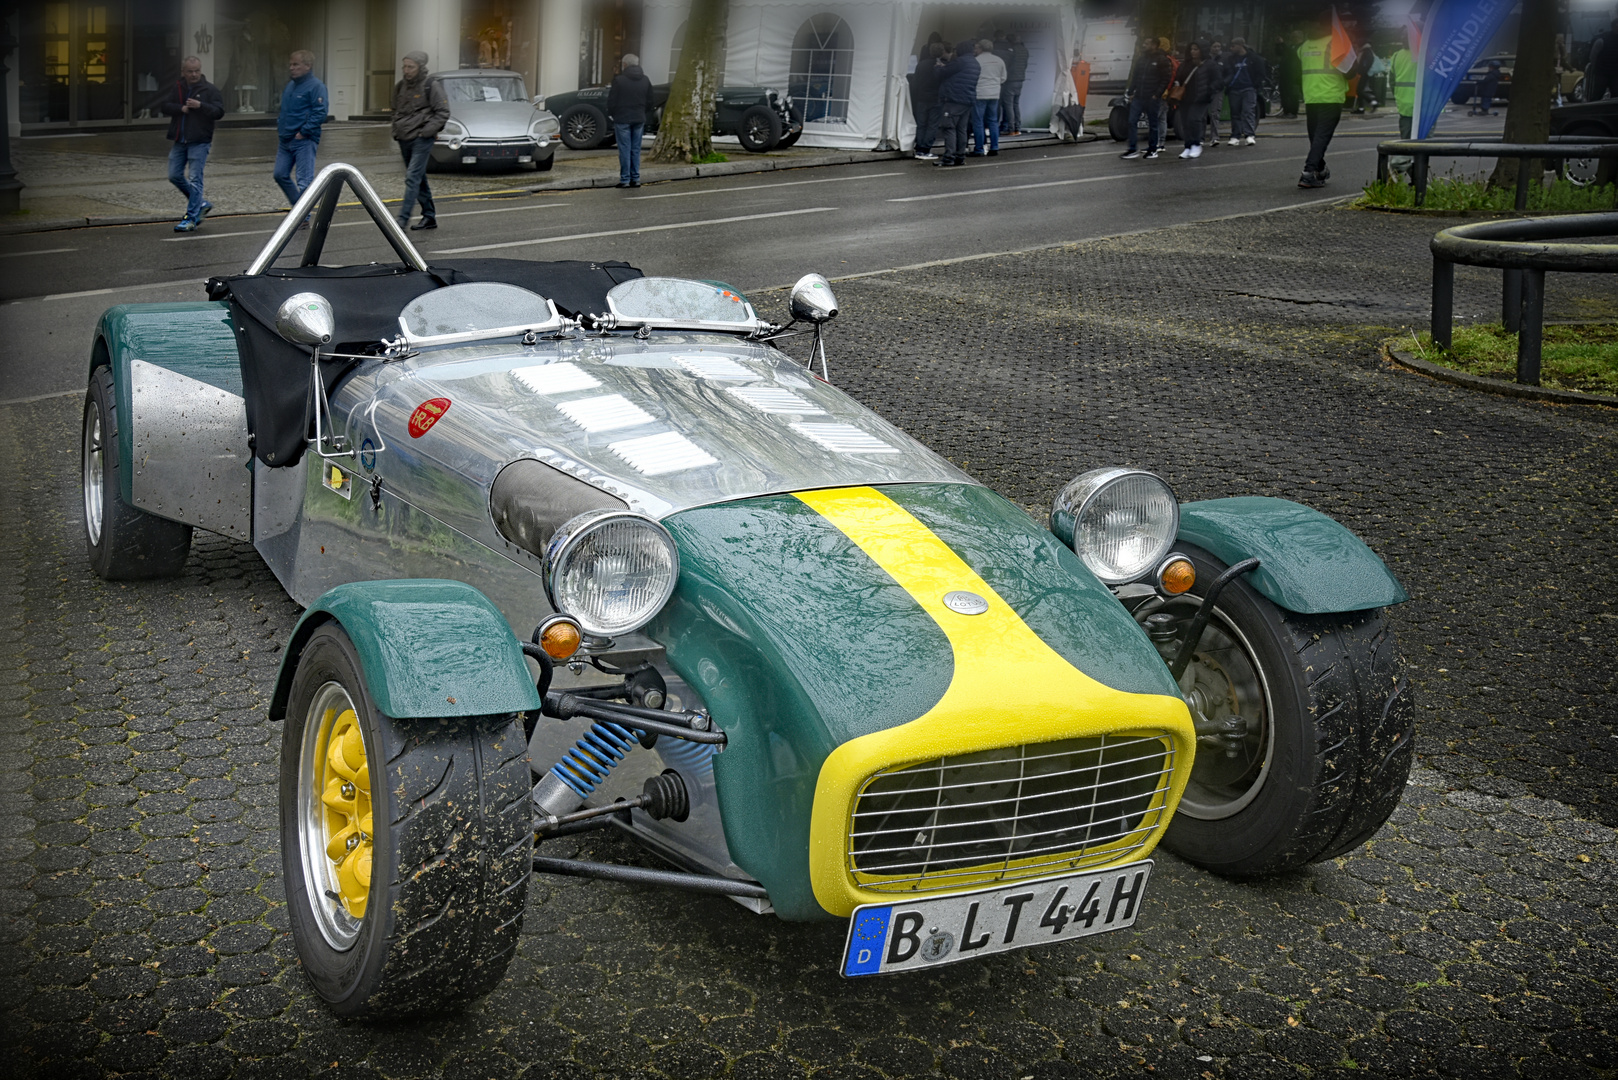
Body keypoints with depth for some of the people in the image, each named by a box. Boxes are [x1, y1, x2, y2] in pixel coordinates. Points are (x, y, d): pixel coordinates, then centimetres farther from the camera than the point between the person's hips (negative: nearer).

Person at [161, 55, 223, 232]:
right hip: (179, 141, 6)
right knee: (174, 176, 6)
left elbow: (219, 111, -8)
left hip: (199, 142, -6)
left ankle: (191, 219, -7)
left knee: (195, 179, -9)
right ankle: (201, 204, 23)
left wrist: (200, 106, -19)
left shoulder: (210, 89, -1)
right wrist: (181, 108, -11)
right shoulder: (177, 89, 11)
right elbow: (165, 106, 4)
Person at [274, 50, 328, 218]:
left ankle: (304, 217, 0)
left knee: (304, 180, -6)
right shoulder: (290, 85, 16)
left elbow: (320, 113, -17)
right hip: (286, 140, 9)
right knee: (280, 175, 10)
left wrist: (303, 132, -18)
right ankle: (299, 206, 25)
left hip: (305, 141, -9)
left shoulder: (316, 86, -10)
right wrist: (280, 127, 12)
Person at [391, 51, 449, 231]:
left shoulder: (431, 86, -6)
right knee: (419, 179, 12)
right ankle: (429, 217, 20)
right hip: (404, 140, 7)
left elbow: (443, 112, -7)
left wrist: (428, 130, -15)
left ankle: (403, 219, -20)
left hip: (421, 140, -7)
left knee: (413, 178, -15)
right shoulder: (400, 87, 12)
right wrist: (396, 132, 13)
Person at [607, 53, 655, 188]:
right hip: (639, 120, 5)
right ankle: (635, 179, 9)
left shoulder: (619, 80, -11)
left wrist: (611, 114, 9)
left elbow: (611, 101, -8)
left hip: (622, 119, -5)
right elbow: (649, 102, 11)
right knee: (636, 150, 9)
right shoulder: (645, 80, 6)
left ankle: (625, 179, -3)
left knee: (624, 150, -2)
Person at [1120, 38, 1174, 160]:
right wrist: (1131, 92, 8)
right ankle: (1132, 150, 0)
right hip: (1138, 97, 6)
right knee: (1132, 122, -2)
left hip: (1152, 98, -6)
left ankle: (1153, 149, 15)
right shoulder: (1140, 59, 12)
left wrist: (1157, 94, -14)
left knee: (1153, 124, 5)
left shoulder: (1162, 60, -6)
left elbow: (1166, 79, -9)